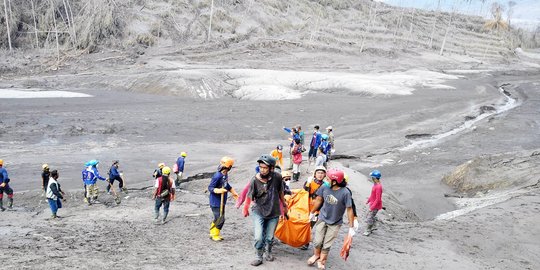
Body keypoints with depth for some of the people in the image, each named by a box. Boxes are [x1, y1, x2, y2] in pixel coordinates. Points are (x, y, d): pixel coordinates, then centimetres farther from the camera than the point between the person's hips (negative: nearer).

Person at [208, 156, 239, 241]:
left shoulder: (225, 175, 2)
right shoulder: (217, 176, -24)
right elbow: (210, 188, -20)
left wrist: (233, 192, 28)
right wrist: (218, 190, -36)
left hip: (221, 202, 9)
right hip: (216, 202, -9)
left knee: (218, 218, 18)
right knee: (220, 219, -3)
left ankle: (213, 233, 33)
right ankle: (215, 235, 14)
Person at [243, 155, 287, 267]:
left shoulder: (277, 177, -14)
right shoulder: (255, 180, -20)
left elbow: (280, 192, 4)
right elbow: (250, 196, -7)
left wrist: (284, 205, 18)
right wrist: (245, 209, 4)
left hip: (274, 212, 2)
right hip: (259, 212, -2)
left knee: (269, 237, 12)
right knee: (258, 237, -11)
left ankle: (267, 252, 40)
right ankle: (258, 256, 13)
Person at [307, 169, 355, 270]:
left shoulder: (345, 193, -25)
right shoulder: (324, 187, -17)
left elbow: (349, 210, -17)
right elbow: (319, 200, 2)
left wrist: (351, 227, -13)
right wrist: (312, 213, 15)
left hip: (335, 223, -2)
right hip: (322, 219, 2)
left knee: (326, 245, 7)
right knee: (318, 241, 3)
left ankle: (321, 261, 30)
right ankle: (316, 255, 33)